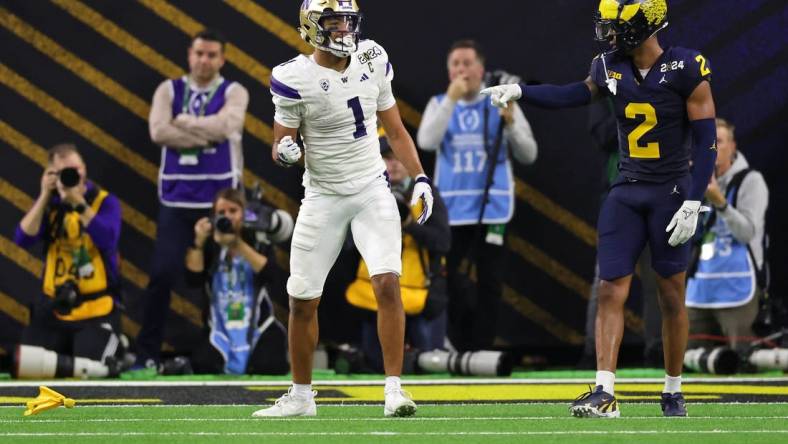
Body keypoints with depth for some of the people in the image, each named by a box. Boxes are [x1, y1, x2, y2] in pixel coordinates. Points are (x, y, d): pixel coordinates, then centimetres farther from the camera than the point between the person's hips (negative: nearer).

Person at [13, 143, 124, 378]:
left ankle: (114, 347, 14)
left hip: (96, 308, -3)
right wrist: (45, 196, -12)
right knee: (25, 365, -13)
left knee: (86, 370, -22)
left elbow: (107, 240, -21)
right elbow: (23, 239, -8)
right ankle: (68, 348, 19)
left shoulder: (105, 202, -3)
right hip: (53, 307, 3)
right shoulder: (49, 203, 7)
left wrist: (78, 203, -27)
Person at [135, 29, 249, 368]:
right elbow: (159, 131, -11)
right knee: (163, 274, -6)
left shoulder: (234, 93, 2)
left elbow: (225, 126, -18)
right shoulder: (169, 90, 7)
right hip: (176, 199, 1)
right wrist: (207, 135, -12)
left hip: (220, 200, -1)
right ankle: (147, 353, 0)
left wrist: (183, 122, -7)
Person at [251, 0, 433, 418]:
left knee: (387, 284, -16)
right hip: (323, 196, -1)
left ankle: (394, 388, -12)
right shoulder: (294, 79, -12)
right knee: (302, 301, 3)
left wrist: (419, 178, 3)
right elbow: (281, 146, -5)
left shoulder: (372, 62, -1)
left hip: (372, 190, 1)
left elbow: (395, 130, 11)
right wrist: (285, 152, -29)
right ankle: (301, 396, 20)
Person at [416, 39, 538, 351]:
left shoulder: (502, 103, 6)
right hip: (452, 209, 1)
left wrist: (510, 123, -14)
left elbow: (528, 155, 4)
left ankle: (482, 351, 2)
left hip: (492, 208, -1)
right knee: (456, 284, 0)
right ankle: (461, 350, 8)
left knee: (490, 284, -2)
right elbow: (427, 142, -11)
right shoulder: (439, 104, 8)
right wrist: (451, 100, -16)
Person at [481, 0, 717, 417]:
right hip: (626, 191, 4)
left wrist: (693, 203, -16)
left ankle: (673, 391, 19)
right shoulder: (612, 68, 0)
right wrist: (519, 91, 10)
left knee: (671, 296, 5)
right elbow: (576, 94, 19)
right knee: (610, 291, -5)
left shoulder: (686, 69, -14)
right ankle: (604, 393, -8)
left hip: (671, 192, -4)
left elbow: (706, 140, -12)